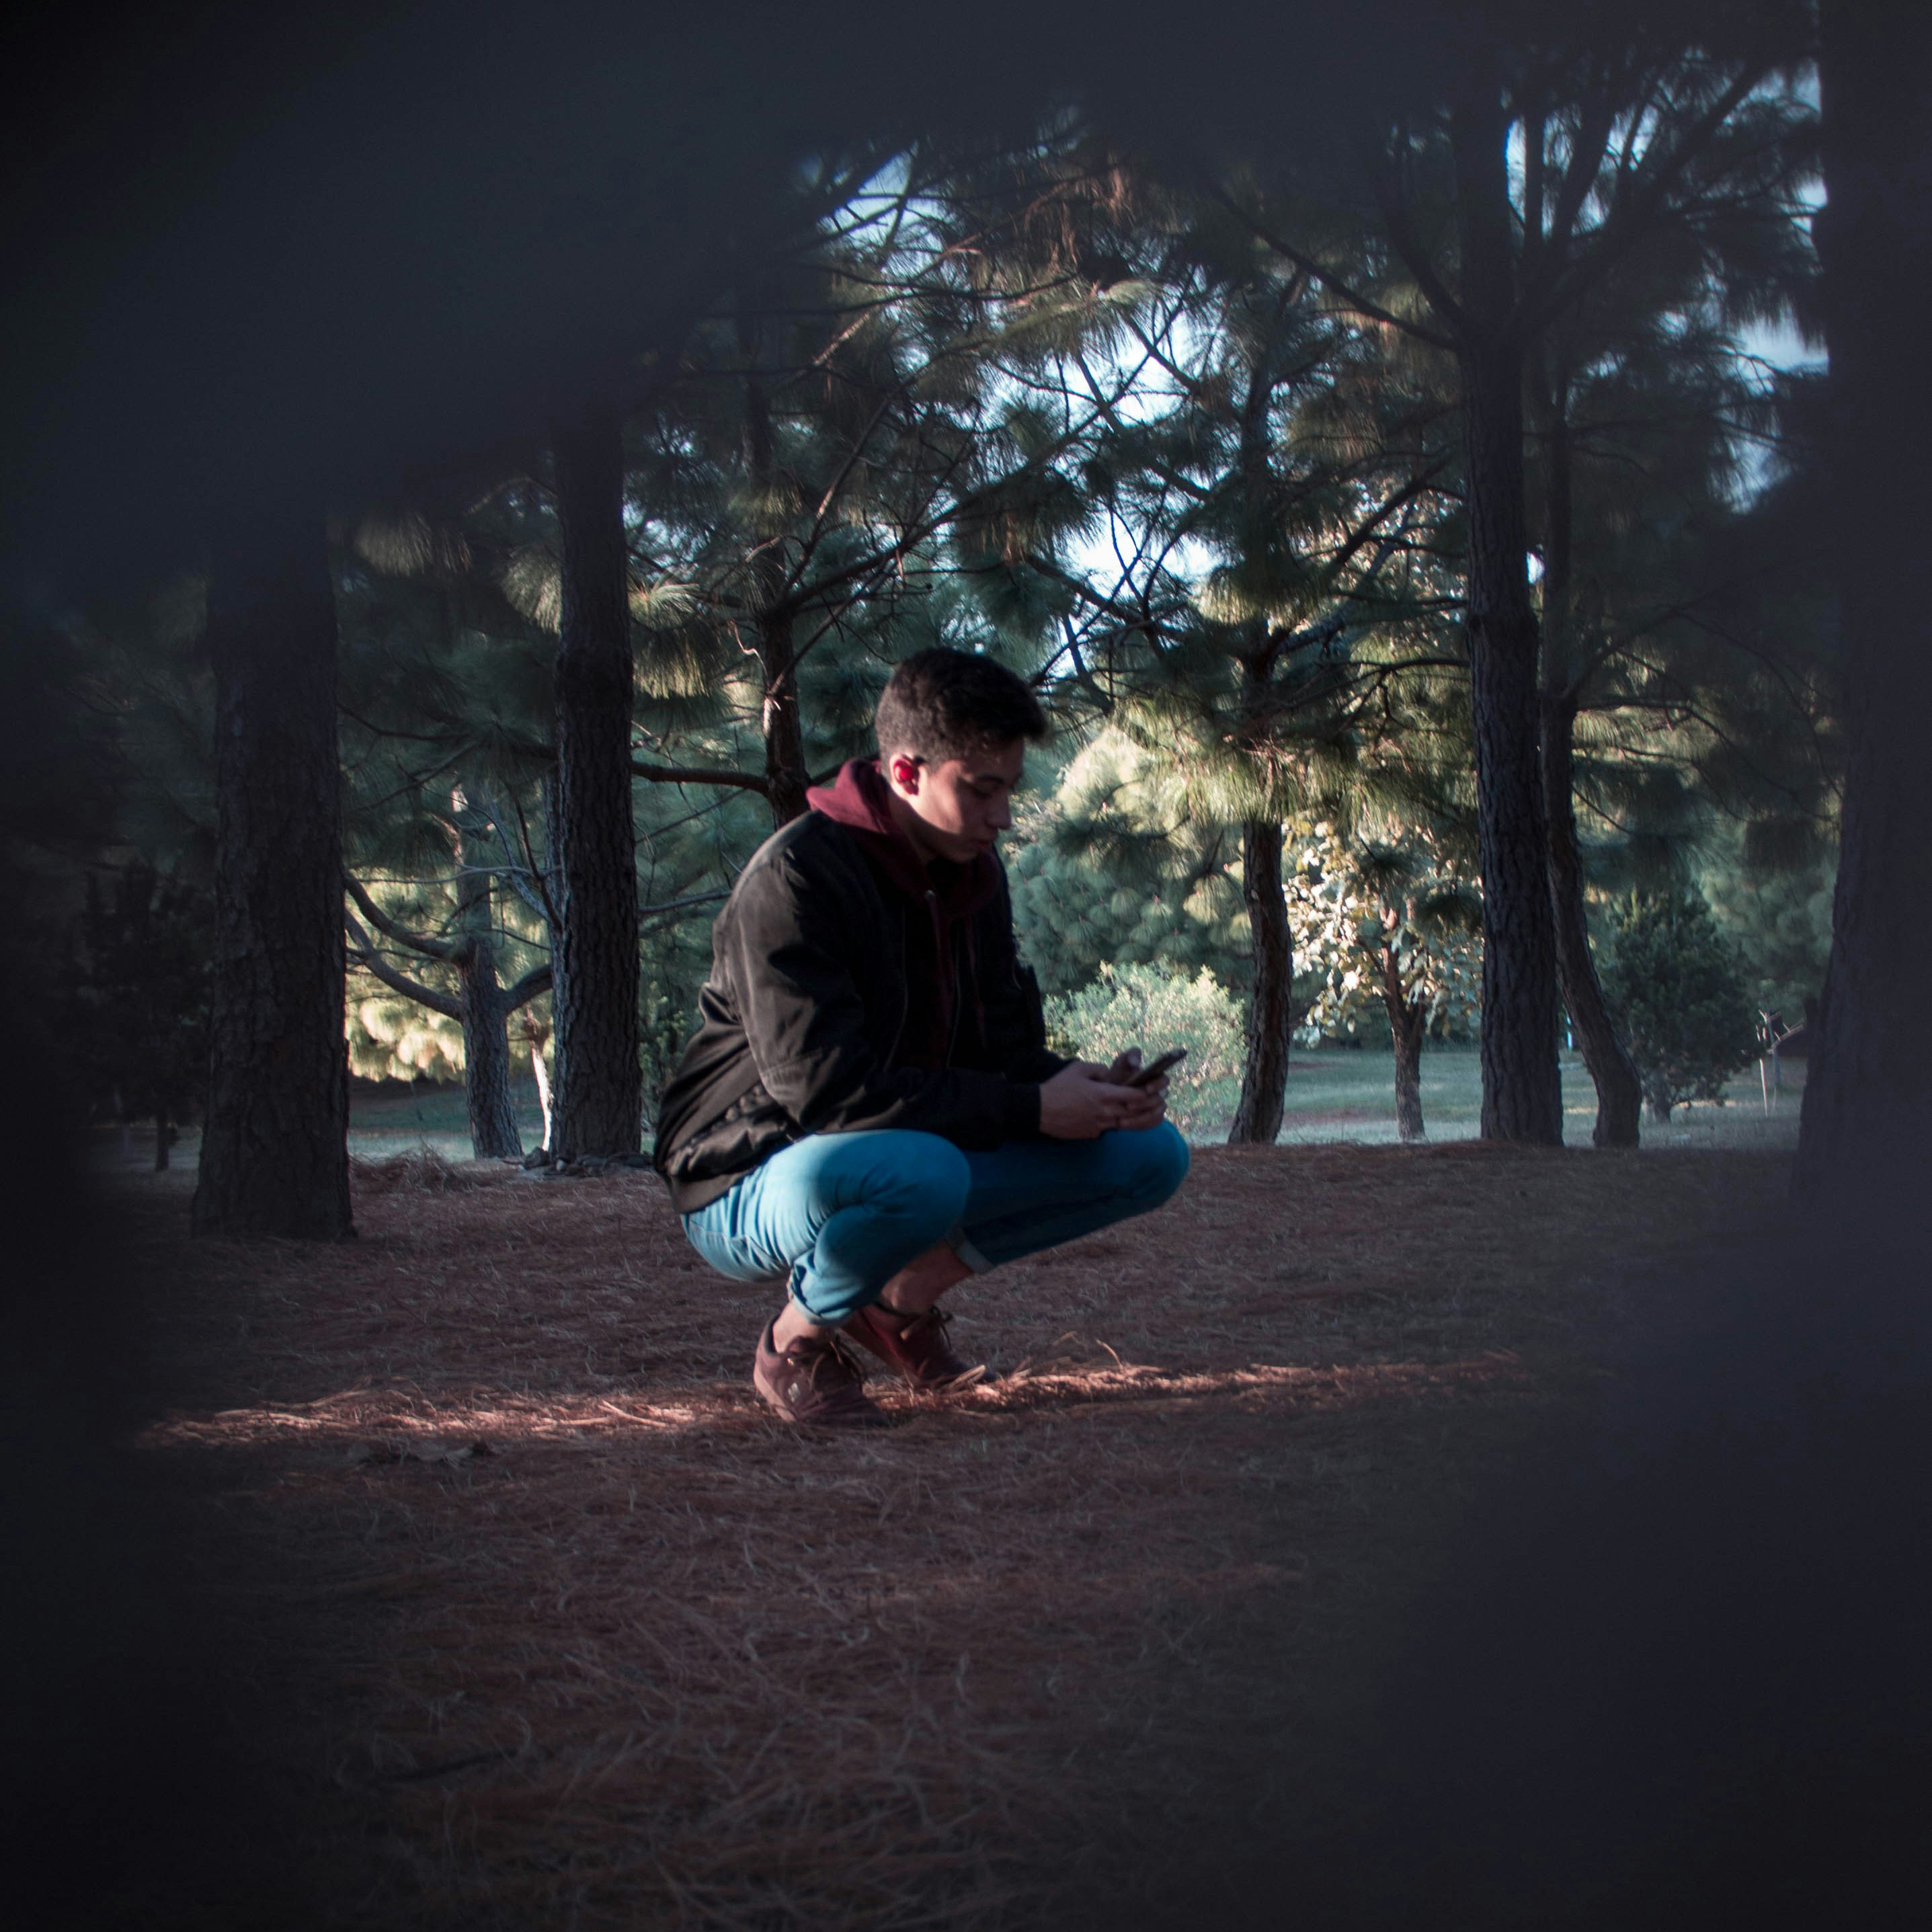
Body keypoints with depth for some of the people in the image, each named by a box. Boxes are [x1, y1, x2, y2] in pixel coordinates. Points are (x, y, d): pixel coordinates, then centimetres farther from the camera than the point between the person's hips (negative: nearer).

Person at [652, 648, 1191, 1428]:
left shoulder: (970, 869, 4)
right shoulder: (794, 879, -22)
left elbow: (1002, 1048, 8)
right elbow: (826, 1090, -28)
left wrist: (1090, 1089, -15)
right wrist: (1031, 1110, -28)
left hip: (913, 1158, 8)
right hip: (753, 1185, -8)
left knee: (1151, 1155, -4)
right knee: (925, 1173, -42)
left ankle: (905, 1294, 4)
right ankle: (797, 1342, -10)